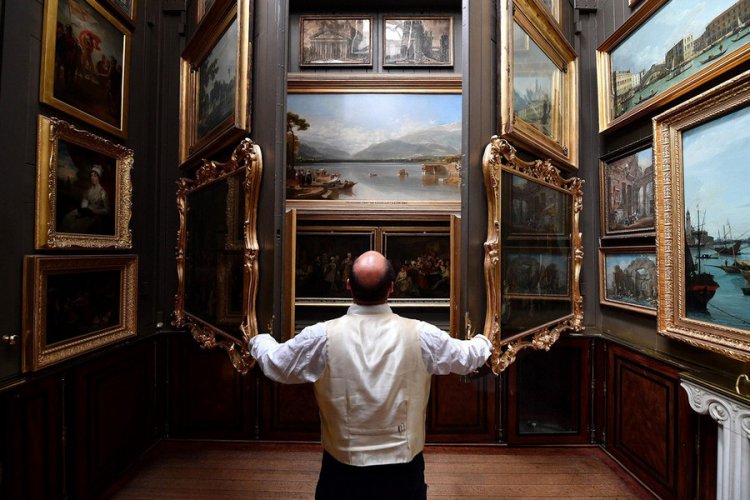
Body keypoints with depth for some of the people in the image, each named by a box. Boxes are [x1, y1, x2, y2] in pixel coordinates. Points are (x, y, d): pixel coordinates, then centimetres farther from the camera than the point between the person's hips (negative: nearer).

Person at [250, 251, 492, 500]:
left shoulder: (322, 337, -21)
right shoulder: (421, 335, -19)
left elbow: (274, 365, -4)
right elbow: (467, 358, -1)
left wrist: (259, 340, 18)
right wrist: (485, 343, 22)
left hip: (342, 469, 0)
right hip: (404, 465, 1)